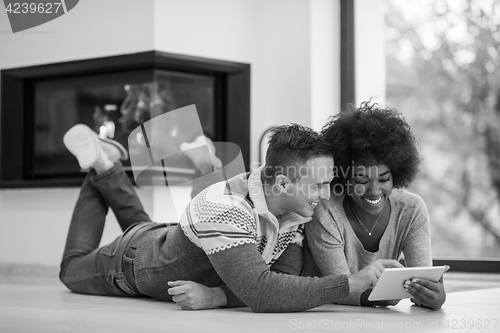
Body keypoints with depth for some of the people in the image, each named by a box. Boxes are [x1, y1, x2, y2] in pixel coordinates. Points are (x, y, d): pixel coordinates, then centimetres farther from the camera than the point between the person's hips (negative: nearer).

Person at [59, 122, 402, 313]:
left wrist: (217, 296, -44)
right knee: (73, 269, 28)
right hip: (134, 259, -5)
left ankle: (108, 170, 43)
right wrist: (357, 280, -59)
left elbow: (283, 281, -28)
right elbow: (261, 293, -57)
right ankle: (100, 169, 32)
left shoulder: (295, 207, -27)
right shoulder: (225, 209, -49)